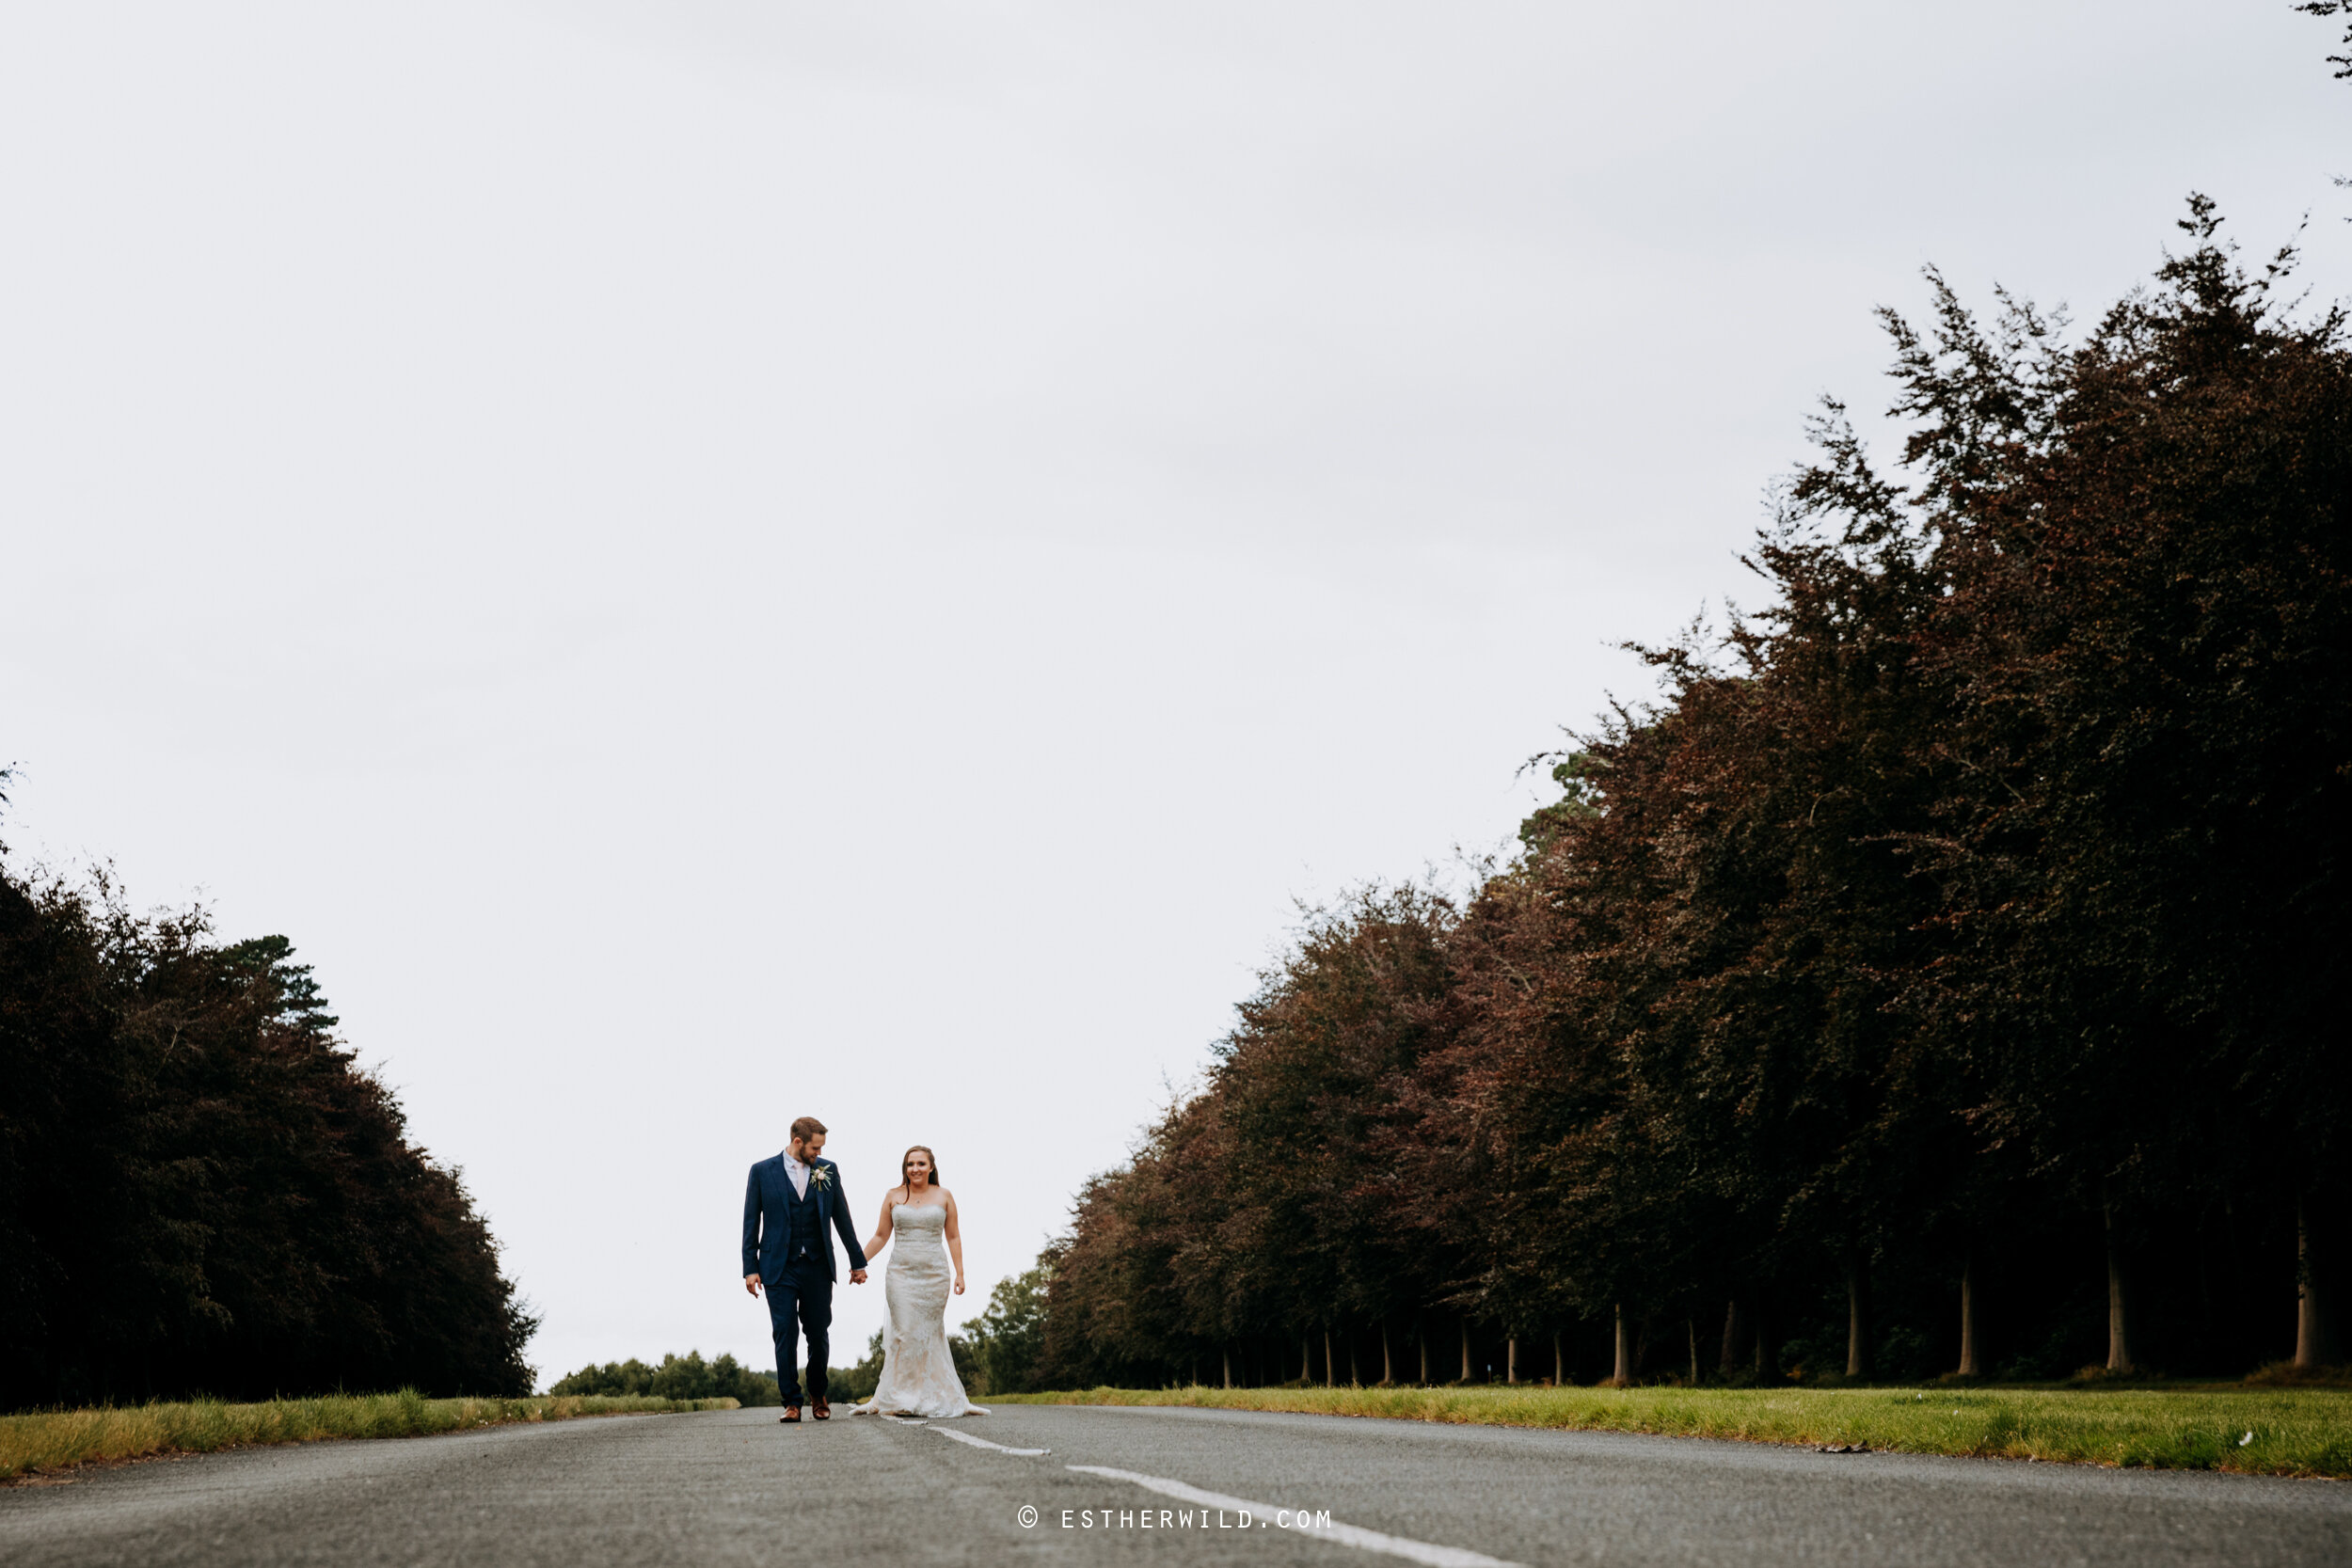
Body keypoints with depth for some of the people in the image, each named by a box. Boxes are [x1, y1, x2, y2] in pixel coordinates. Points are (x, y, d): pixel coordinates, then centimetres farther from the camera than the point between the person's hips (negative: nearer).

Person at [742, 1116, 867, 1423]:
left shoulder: (828, 1170, 6)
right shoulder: (762, 1171, 0)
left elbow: (841, 1217, 11)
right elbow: (751, 1223, 1)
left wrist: (857, 1261, 13)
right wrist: (750, 1268, -4)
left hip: (817, 1267, 2)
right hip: (780, 1269, -2)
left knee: (818, 1335, 5)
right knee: (785, 1335, -5)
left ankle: (818, 1396, 24)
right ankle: (791, 1403, 1)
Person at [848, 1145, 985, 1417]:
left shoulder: (944, 1196, 7)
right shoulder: (893, 1196, 7)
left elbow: (953, 1237, 7)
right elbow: (881, 1236, 11)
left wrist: (959, 1273, 1)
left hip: (935, 1273, 0)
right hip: (901, 1272, 0)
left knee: (931, 1333, 1)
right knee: (904, 1332, -8)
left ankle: (934, 1396, 7)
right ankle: (897, 1398, -5)